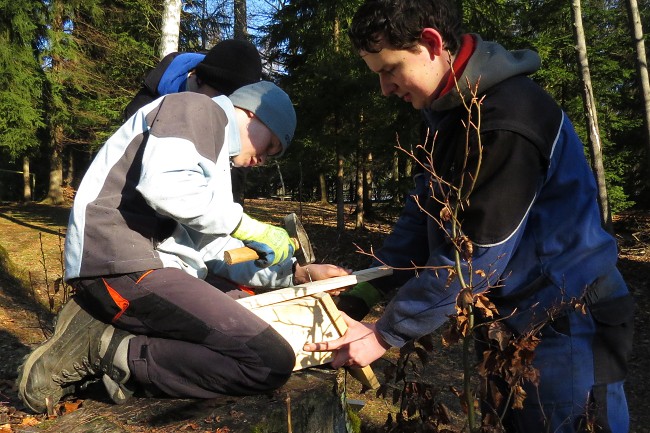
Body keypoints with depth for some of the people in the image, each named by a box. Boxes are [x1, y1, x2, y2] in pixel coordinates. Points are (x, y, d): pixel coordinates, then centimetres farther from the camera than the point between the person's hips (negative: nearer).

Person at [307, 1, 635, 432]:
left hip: (565, 328, -9)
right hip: (510, 319, 9)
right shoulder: (450, 109, 4)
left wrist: (386, 333, -17)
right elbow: (424, 213, 3)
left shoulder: (504, 122, -27)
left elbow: (470, 257, -26)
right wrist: (363, 292, -5)